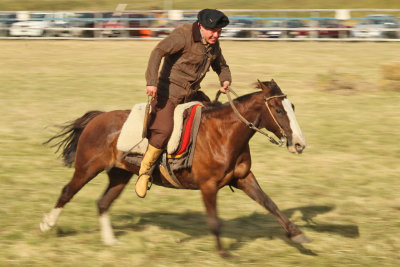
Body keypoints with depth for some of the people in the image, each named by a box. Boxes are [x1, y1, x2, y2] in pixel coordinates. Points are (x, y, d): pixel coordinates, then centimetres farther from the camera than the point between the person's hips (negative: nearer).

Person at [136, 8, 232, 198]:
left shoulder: (213, 43, 7)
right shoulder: (183, 35, -17)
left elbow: (221, 66, 24)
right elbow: (158, 52, -29)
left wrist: (226, 80, 0)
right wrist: (151, 81, -40)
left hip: (192, 94, 8)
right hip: (169, 91, -8)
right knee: (164, 130, -24)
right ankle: (144, 173, -9)